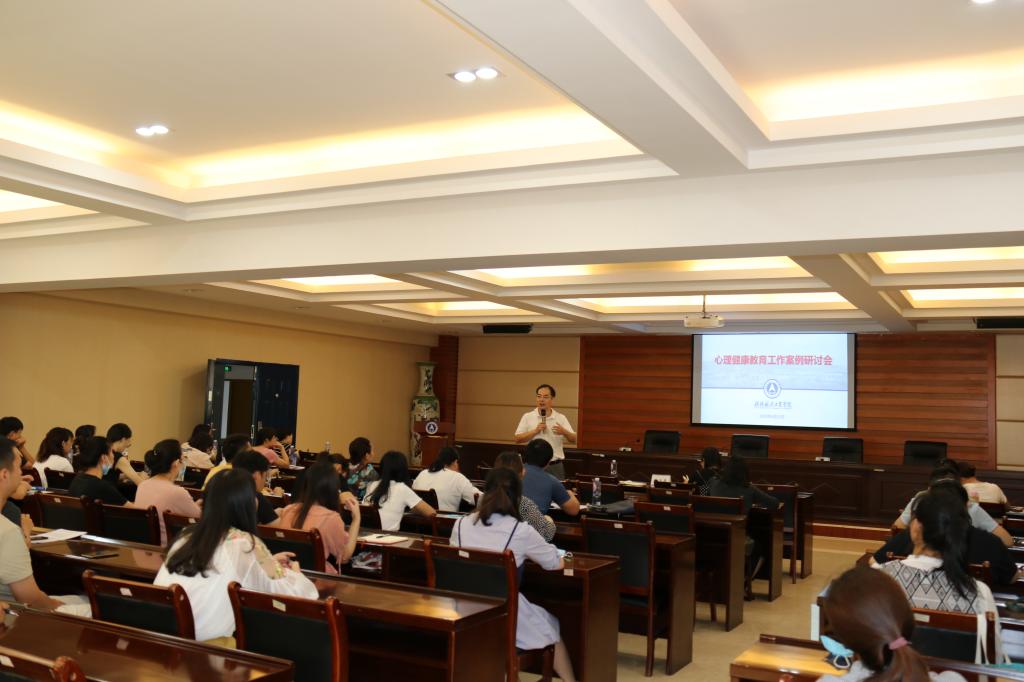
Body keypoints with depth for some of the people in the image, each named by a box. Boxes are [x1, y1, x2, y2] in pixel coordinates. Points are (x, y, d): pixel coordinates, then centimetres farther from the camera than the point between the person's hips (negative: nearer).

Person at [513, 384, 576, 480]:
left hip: (555, 466, 1)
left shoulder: (561, 418, 3)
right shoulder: (527, 417, 2)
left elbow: (574, 440, 1)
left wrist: (564, 432, -20)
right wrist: (535, 431, -15)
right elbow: (518, 439, -3)